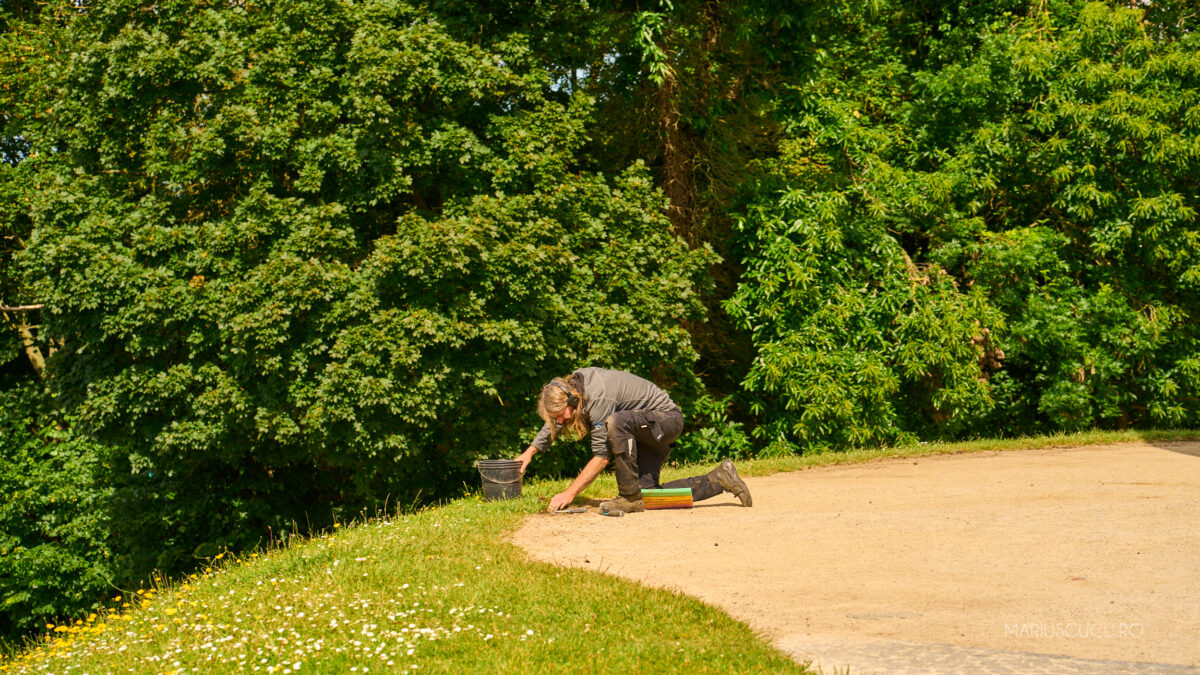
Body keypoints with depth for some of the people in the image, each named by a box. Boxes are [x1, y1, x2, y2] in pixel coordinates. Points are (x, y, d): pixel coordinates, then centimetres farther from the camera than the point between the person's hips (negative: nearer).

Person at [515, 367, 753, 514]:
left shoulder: (598, 398, -30)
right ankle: (718, 480, 9)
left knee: (616, 422, -38)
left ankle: (630, 497, -25)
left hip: (667, 419, -10)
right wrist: (529, 452, 9)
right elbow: (553, 422, 16)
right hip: (647, 431, 10)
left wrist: (570, 493, -26)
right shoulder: (574, 382, -4)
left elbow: (601, 457, -28)